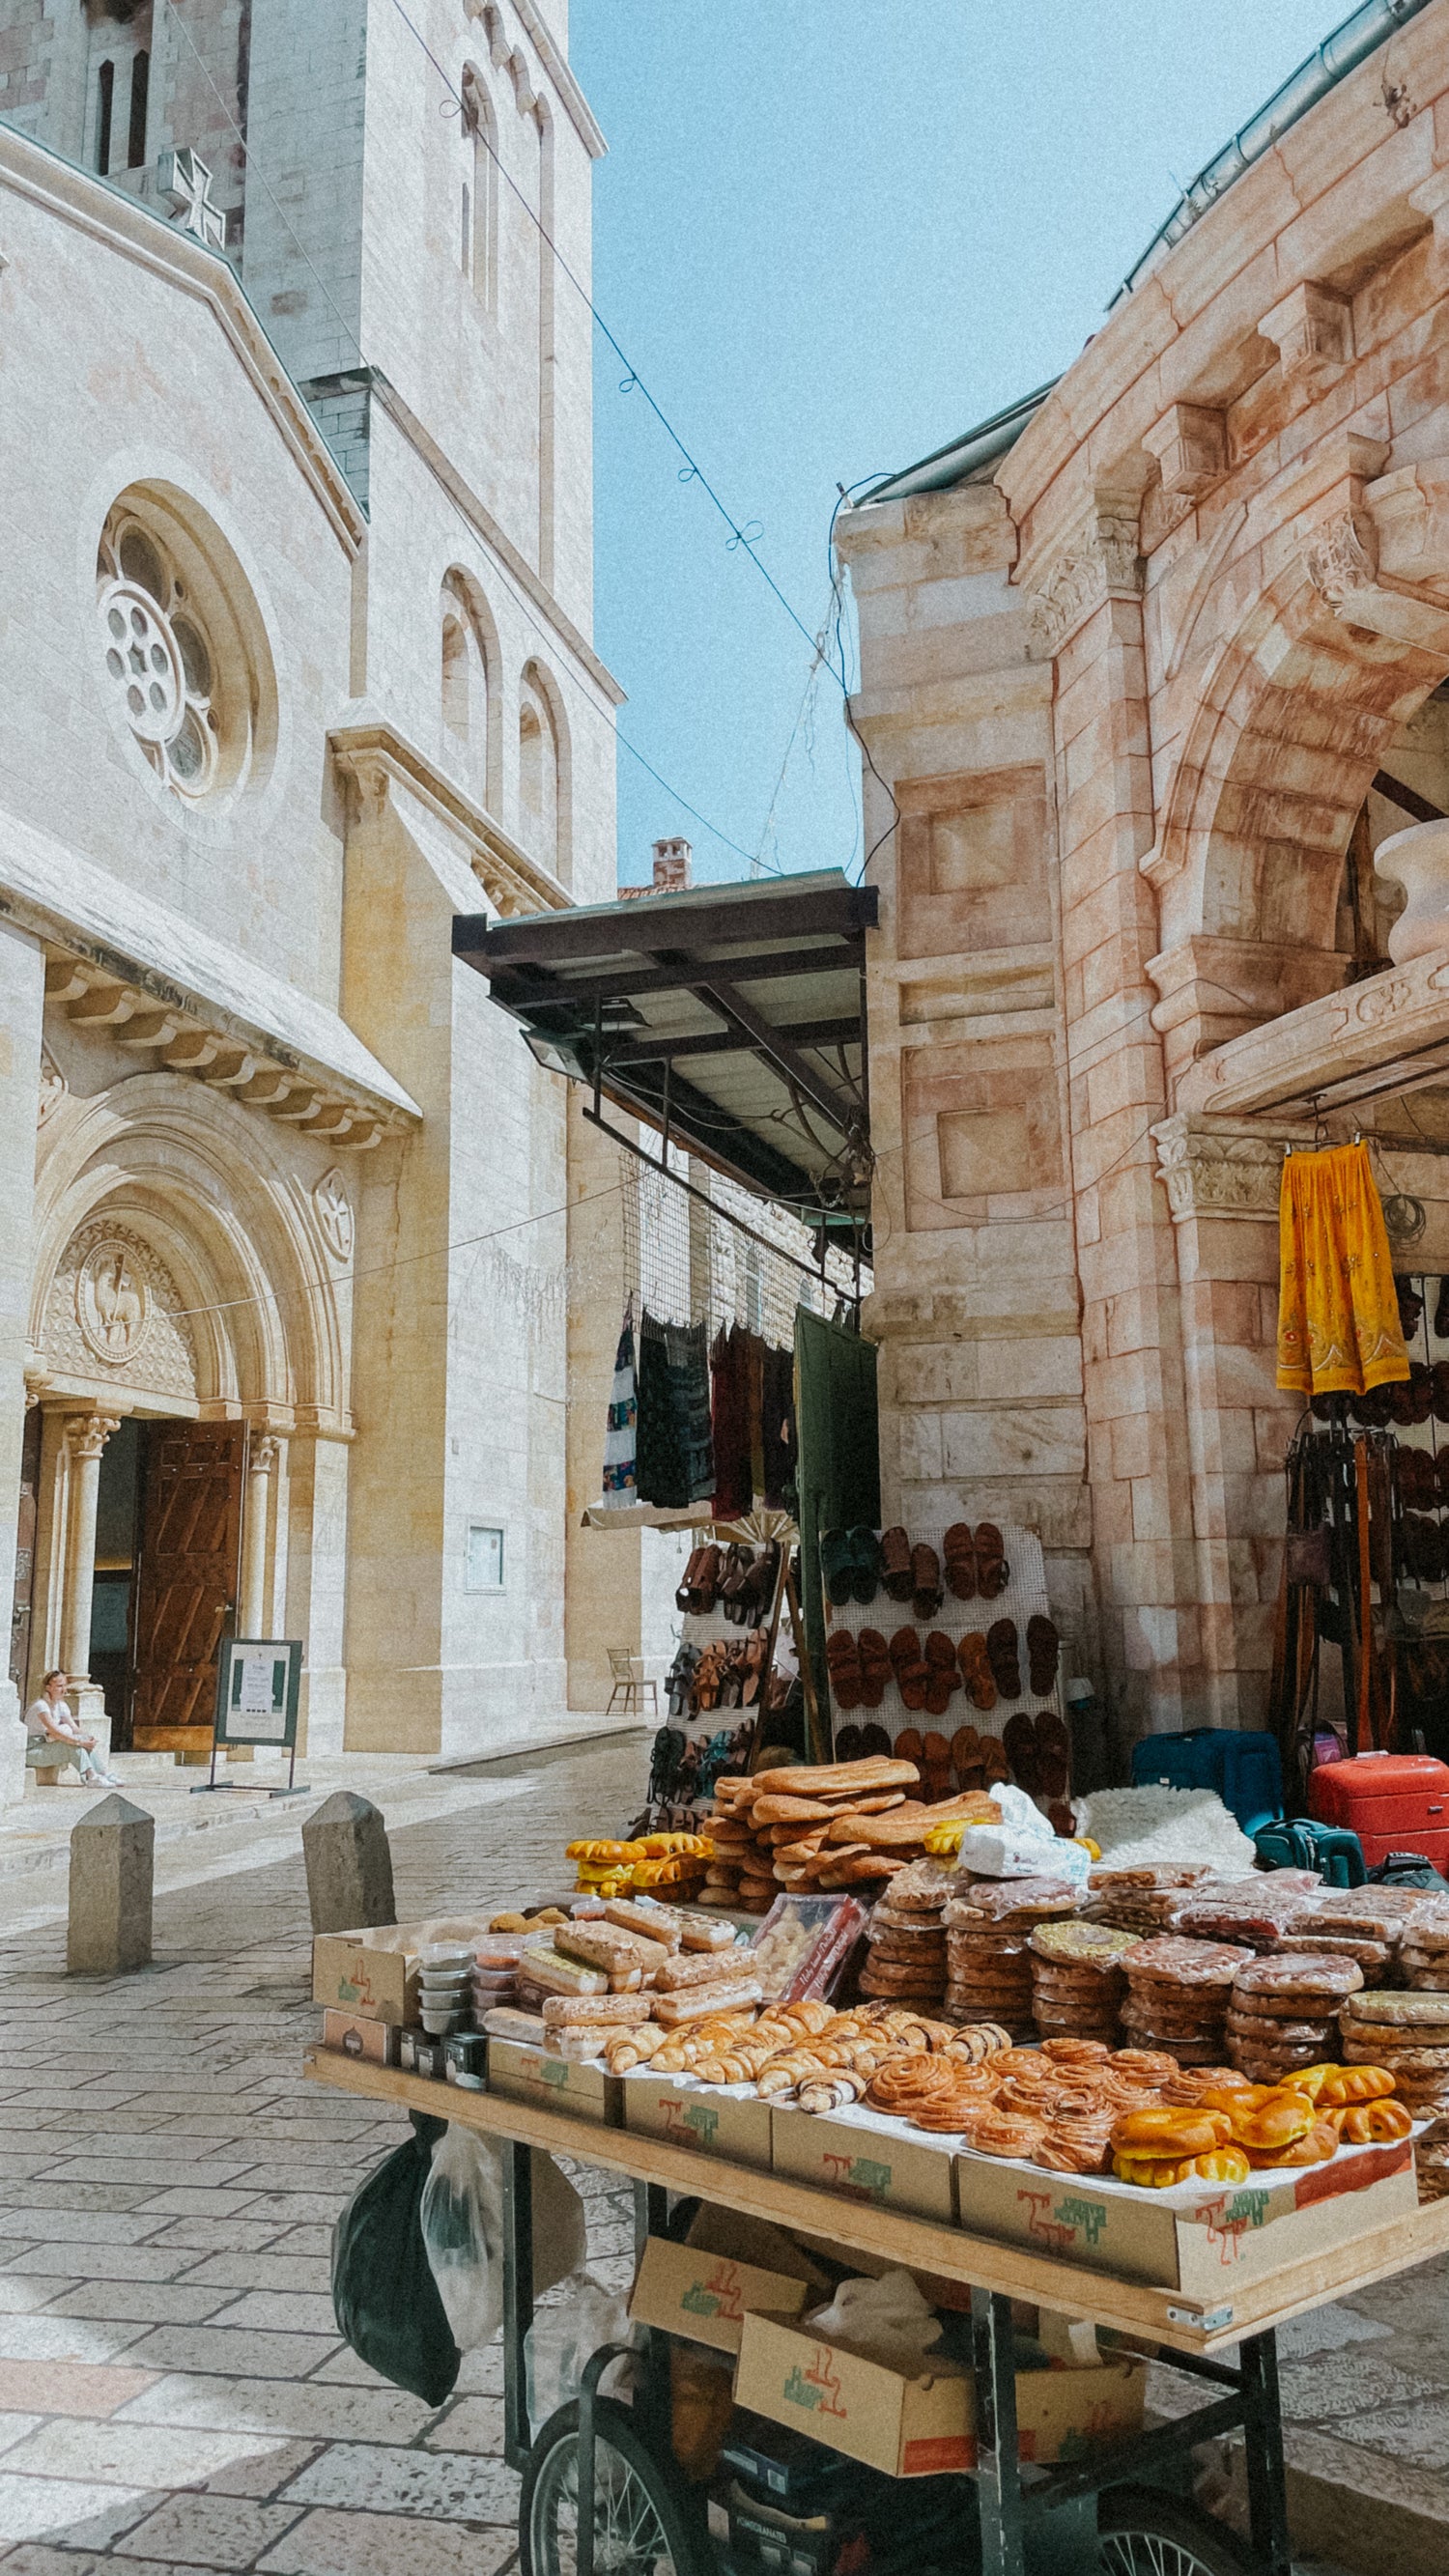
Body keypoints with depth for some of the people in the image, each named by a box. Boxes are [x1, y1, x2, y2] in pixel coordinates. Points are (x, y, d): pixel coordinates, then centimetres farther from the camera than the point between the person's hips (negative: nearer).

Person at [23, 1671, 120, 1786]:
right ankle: (92, 1776, -34)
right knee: (72, 1744, -29)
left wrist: (87, 1738, -19)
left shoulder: (61, 1705, 9)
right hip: (31, 1752, -8)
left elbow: (75, 1728, 2)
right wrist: (80, 1742, -32)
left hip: (48, 1745, 8)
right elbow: (55, 1732, -28)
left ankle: (102, 1774, -19)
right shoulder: (41, 1706, -18)